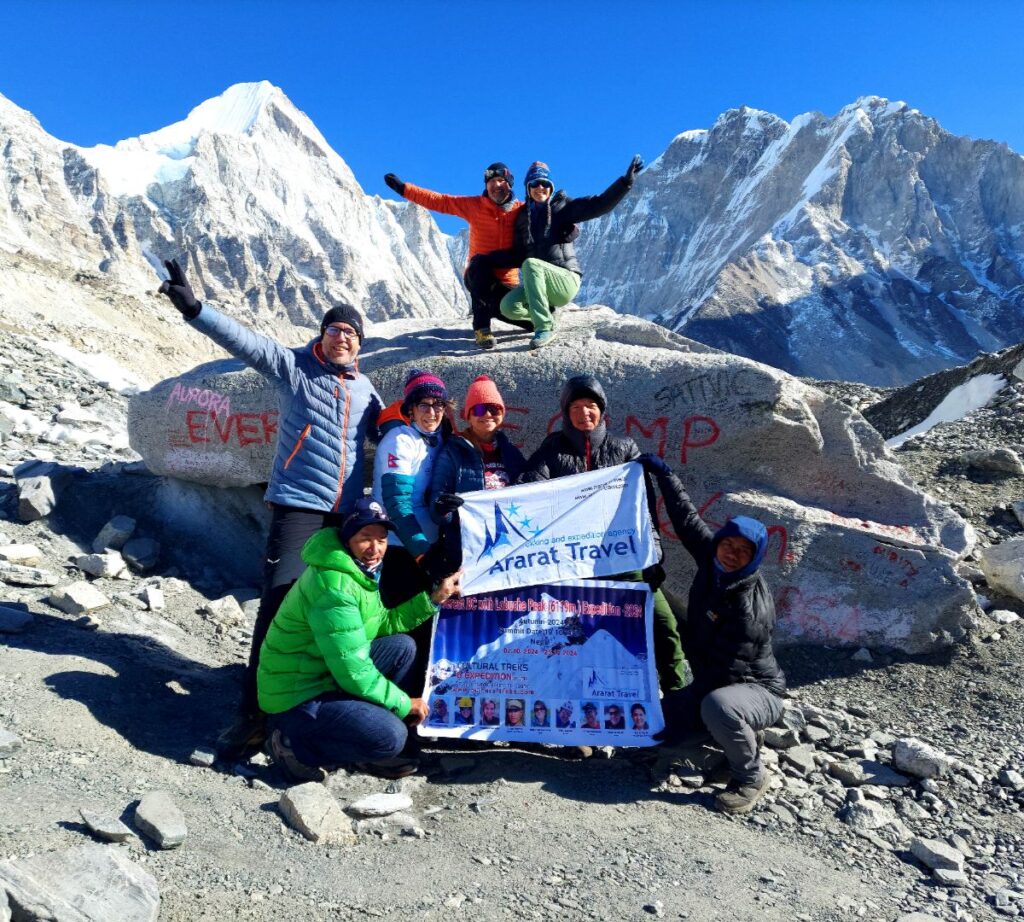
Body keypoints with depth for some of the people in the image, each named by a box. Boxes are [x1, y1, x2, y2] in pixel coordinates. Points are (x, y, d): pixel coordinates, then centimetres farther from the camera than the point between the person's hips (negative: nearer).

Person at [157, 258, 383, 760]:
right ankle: (253, 714, -4)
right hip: (296, 506, -4)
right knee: (277, 606, -11)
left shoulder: (365, 389, 15)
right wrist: (193, 308, -24)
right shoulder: (292, 365, 2)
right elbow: (243, 340, -11)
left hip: (347, 513, 5)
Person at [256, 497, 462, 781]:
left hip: (328, 674, 10)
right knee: (391, 736, -22)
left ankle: (369, 752, 9)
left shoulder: (360, 571, 7)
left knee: (401, 645, 5)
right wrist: (404, 704, -15)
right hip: (297, 697, -10)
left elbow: (385, 624, 11)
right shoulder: (333, 585, -26)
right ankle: (296, 743, -4)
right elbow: (352, 671, -26)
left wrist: (434, 598, 5)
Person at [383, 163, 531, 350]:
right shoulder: (474, 205, 0)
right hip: (479, 278, -1)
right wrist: (403, 188, -3)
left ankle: (493, 308, 15)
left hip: (507, 283, 1)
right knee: (480, 263, -37)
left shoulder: (521, 210, 0)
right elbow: (438, 201, 0)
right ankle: (481, 327, -27)